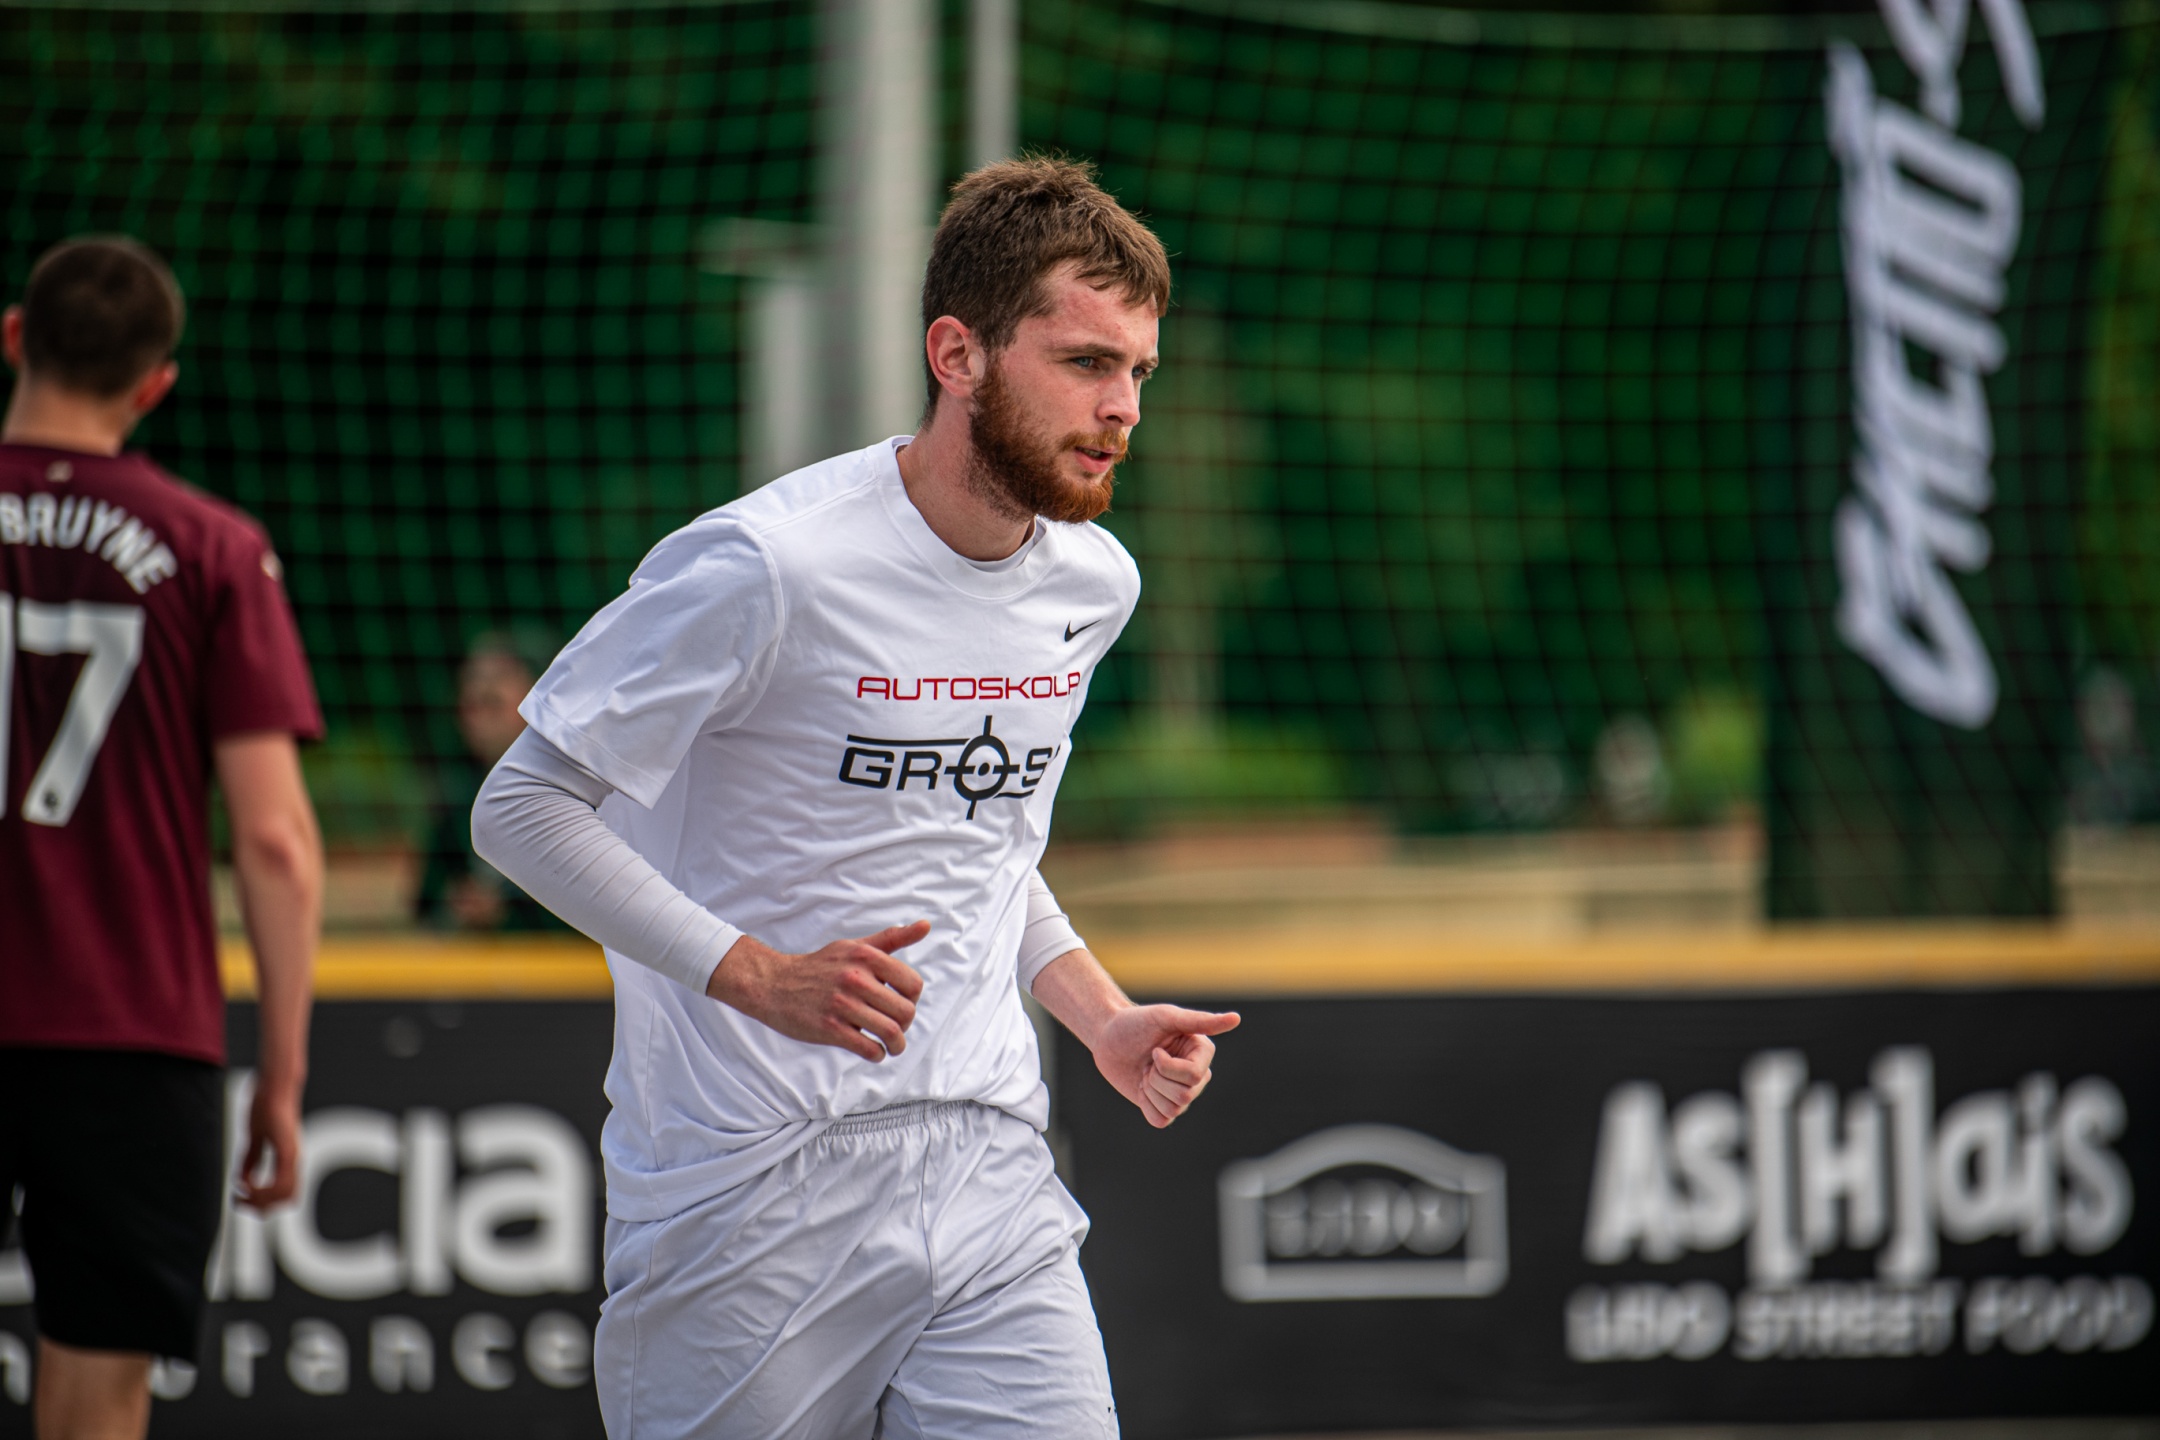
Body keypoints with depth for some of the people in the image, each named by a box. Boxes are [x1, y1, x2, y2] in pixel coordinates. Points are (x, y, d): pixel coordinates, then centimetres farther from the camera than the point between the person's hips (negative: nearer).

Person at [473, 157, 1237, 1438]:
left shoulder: (1094, 584, 8)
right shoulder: (769, 566, -14)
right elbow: (525, 806, -10)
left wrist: (1104, 1019, 9)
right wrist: (761, 979, -19)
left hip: (990, 1186, 5)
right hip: (754, 1192, -5)